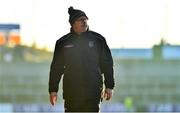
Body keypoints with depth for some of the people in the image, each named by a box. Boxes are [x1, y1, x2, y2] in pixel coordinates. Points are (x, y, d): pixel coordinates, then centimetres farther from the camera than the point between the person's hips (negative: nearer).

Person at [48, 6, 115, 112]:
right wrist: (53, 90, 4)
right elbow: (56, 68, 9)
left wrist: (109, 86, 3)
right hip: (71, 91, 1)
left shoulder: (98, 40, 5)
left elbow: (107, 64, 8)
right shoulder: (63, 43, 7)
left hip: (93, 91, -1)